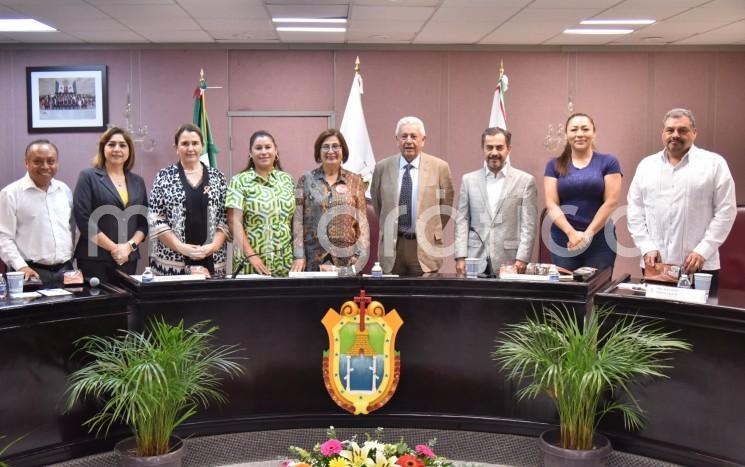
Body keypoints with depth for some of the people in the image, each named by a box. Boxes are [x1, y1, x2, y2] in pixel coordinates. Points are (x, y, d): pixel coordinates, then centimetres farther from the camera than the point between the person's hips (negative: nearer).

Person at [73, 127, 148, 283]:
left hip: (128, 259, 4)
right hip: (94, 258, -4)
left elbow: (144, 222, 12)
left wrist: (130, 246, -7)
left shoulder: (137, 182, 13)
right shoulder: (88, 177, 0)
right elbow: (83, 219, -9)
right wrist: (113, 248, -11)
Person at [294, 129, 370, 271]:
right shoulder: (306, 180, 4)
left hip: (346, 258, 1)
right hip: (314, 259, -1)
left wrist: (360, 255, -7)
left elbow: (362, 221, 4)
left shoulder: (355, 181, 6)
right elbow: (298, 219, 0)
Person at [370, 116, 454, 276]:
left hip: (425, 247, -1)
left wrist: (433, 231, 9)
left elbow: (447, 204, 8)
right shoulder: (382, 168, 3)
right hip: (391, 246, 1)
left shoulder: (439, 167, -1)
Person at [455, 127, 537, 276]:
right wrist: (460, 257, -2)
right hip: (475, 261, 2)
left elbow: (528, 225, 0)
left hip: (509, 263, -2)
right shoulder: (469, 180, 10)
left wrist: (522, 259, -8)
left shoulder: (525, 181, 4)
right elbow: (462, 221, 7)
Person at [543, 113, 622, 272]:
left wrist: (588, 234, -10)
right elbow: (551, 204, 1)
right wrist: (571, 233, -12)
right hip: (563, 240, 1)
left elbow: (611, 201, -3)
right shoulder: (554, 165, 8)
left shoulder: (608, 162, 3)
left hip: (600, 239, -1)